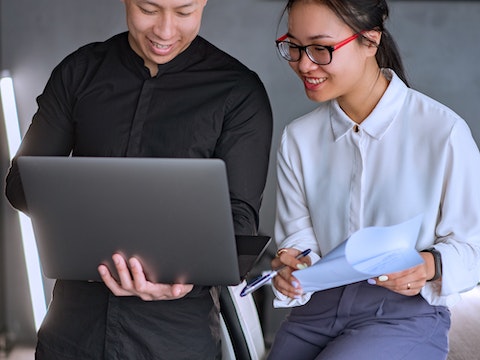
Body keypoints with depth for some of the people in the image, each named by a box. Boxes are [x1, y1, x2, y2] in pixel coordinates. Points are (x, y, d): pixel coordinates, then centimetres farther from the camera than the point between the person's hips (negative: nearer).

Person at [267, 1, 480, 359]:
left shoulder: (443, 131, -11)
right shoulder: (298, 138, 5)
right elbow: (298, 236, 5)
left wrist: (431, 266, -25)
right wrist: (292, 266, -18)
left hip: (407, 314, -4)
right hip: (317, 307, 4)